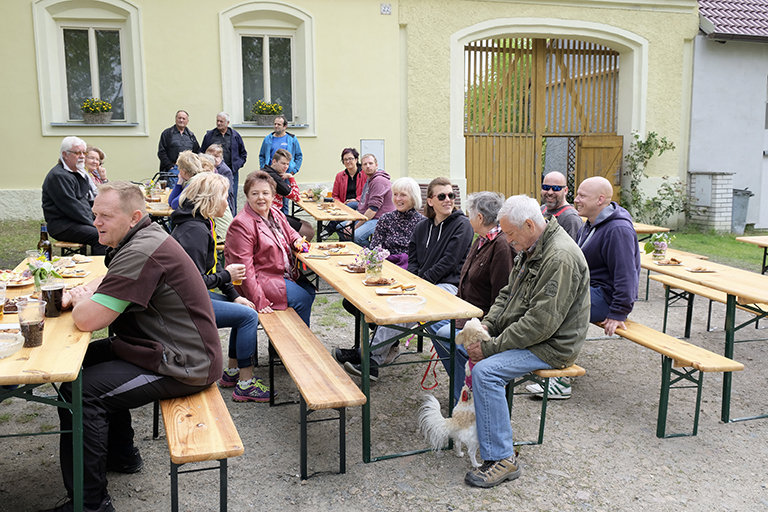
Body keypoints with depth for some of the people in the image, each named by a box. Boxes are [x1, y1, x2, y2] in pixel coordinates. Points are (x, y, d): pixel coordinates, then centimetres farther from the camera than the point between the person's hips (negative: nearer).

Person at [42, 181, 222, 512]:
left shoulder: (141, 253, -25)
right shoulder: (145, 237, 9)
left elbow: (87, 320, -26)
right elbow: (107, 282, 23)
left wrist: (80, 301, -3)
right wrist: (78, 294, 2)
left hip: (182, 365, -11)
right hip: (165, 347, 11)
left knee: (78, 391, -15)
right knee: (86, 360, 21)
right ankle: (120, 453, 34)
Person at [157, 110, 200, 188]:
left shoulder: (191, 135, 17)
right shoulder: (167, 133, 5)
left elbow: (197, 152, 18)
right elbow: (161, 152, -1)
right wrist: (170, 166, -9)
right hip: (173, 169, -4)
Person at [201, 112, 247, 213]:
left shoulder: (235, 136, 8)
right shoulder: (209, 135, 7)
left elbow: (243, 154, 14)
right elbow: (202, 153, 12)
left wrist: (237, 165, -1)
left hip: (231, 171, 0)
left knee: (231, 198, 2)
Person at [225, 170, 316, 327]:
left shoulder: (276, 214, 6)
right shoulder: (241, 224, -21)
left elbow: (290, 233, 27)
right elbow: (243, 266, -25)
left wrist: (297, 241, 0)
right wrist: (258, 300, -29)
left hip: (285, 274, 9)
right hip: (260, 279, -9)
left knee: (310, 290, 2)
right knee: (302, 298, -15)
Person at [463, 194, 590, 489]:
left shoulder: (560, 258, -25)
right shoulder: (530, 249, 7)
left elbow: (541, 323, -29)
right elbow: (508, 293, 17)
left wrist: (491, 346, -24)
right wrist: (487, 324, -1)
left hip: (552, 345, -10)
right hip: (524, 332, 10)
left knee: (485, 371, -25)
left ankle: (502, 459, -16)